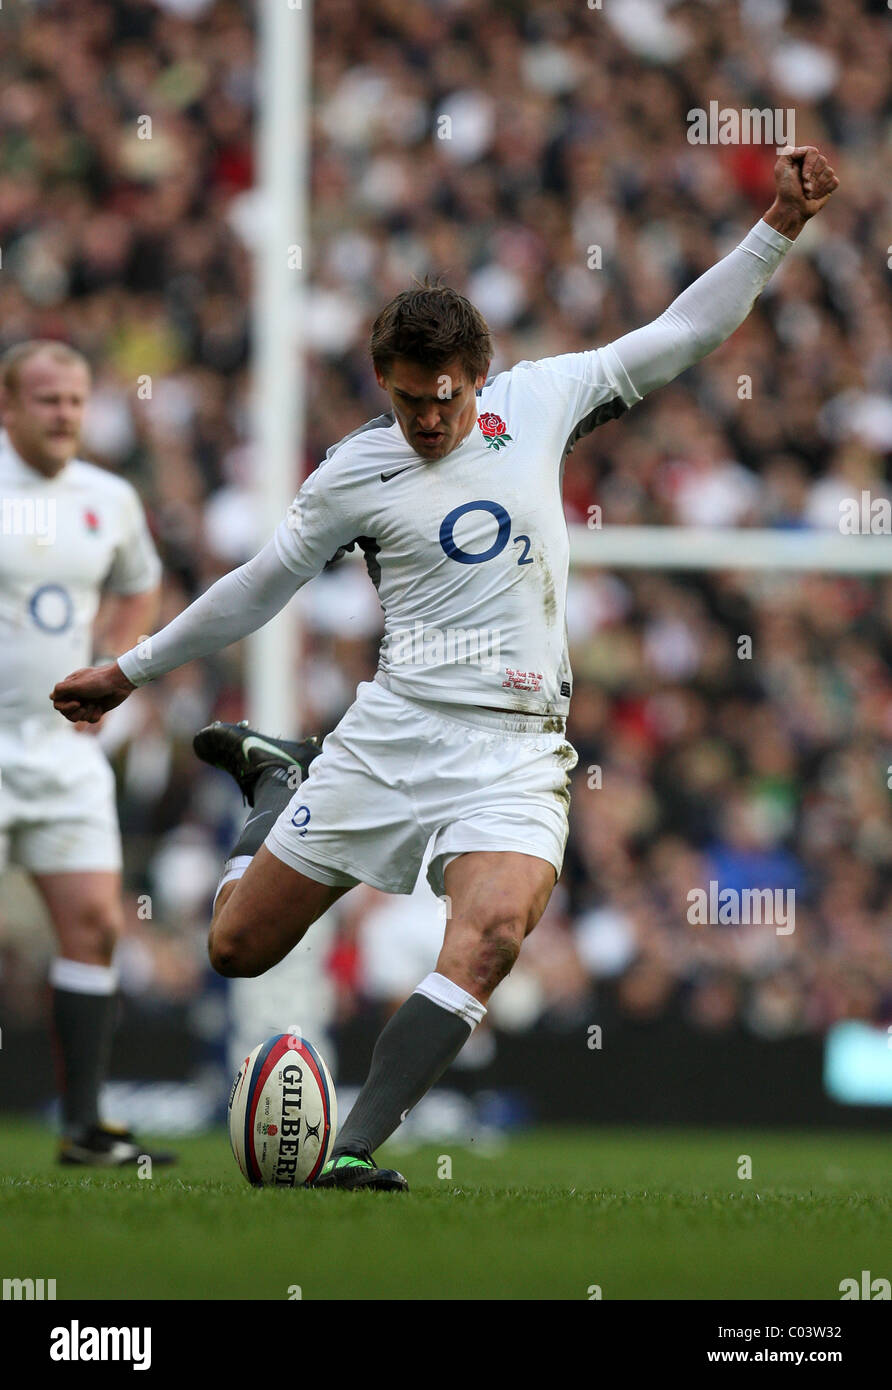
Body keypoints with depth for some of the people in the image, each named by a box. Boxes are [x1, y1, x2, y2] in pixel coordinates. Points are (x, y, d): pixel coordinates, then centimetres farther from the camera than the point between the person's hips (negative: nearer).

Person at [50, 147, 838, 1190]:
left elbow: (682, 333, 10)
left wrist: (779, 226, 2)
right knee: (237, 948, 8)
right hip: (391, 736, 0)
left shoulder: (538, 401, 5)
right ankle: (274, 784, 40)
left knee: (491, 930, -29)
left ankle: (354, 1152, -30)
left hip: (516, 749, 0)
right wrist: (130, 672, 18)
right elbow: (259, 586, 14)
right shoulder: (356, 473, 2)